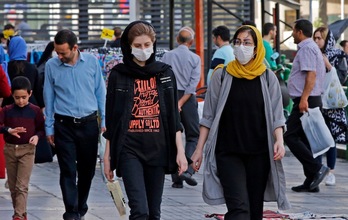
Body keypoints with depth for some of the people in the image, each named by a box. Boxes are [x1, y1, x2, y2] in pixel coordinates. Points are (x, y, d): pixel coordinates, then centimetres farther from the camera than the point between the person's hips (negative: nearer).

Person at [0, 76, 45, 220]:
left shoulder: (35, 111, -2)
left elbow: (42, 128, 5)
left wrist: (37, 136, -15)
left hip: (27, 150, -3)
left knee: (22, 185, -9)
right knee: (12, 185, 11)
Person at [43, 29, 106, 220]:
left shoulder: (92, 62, -1)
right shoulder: (51, 66, -2)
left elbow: (100, 92, 7)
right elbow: (49, 98, 5)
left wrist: (104, 121, 4)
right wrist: (49, 128, 6)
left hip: (89, 124, 1)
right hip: (64, 125, -1)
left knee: (87, 169, 10)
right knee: (68, 171, -7)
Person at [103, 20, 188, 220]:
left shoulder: (165, 73, 8)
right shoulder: (118, 75, 3)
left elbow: (174, 116, 10)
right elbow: (111, 120, 6)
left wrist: (180, 151, 3)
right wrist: (108, 156, 5)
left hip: (158, 149, 3)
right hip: (129, 150, -2)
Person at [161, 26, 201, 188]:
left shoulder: (167, 56, 2)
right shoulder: (195, 58, -1)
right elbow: (193, 83, -9)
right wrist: (181, 103, -11)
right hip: (188, 100, -2)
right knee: (193, 136, 7)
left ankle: (176, 178, 5)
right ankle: (187, 170, -12)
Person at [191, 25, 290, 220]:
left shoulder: (268, 78, 5)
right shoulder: (222, 76, 2)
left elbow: (276, 116, 4)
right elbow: (208, 116, 5)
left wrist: (279, 141, -14)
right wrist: (199, 149, 2)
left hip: (258, 154, 2)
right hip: (228, 153, -2)